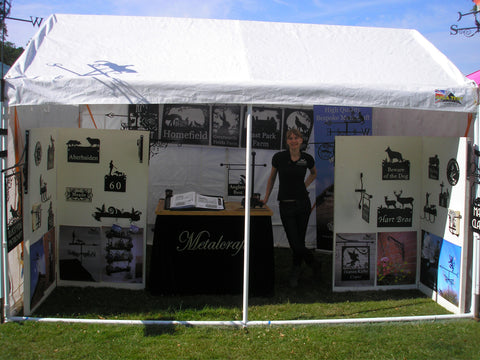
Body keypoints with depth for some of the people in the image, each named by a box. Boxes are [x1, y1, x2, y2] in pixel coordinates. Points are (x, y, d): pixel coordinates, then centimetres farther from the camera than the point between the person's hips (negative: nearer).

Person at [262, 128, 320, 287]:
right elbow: (272, 177, 10)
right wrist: (266, 198, 13)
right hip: (286, 205, -1)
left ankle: (295, 272, 30)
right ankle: (313, 263, 21)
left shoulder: (307, 158, -2)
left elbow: (313, 173, 21)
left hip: (303, 203, 1)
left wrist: (304, 186, 8)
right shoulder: (279, 157, -6)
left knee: (299, 241, 8)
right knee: (295, 243, -6)